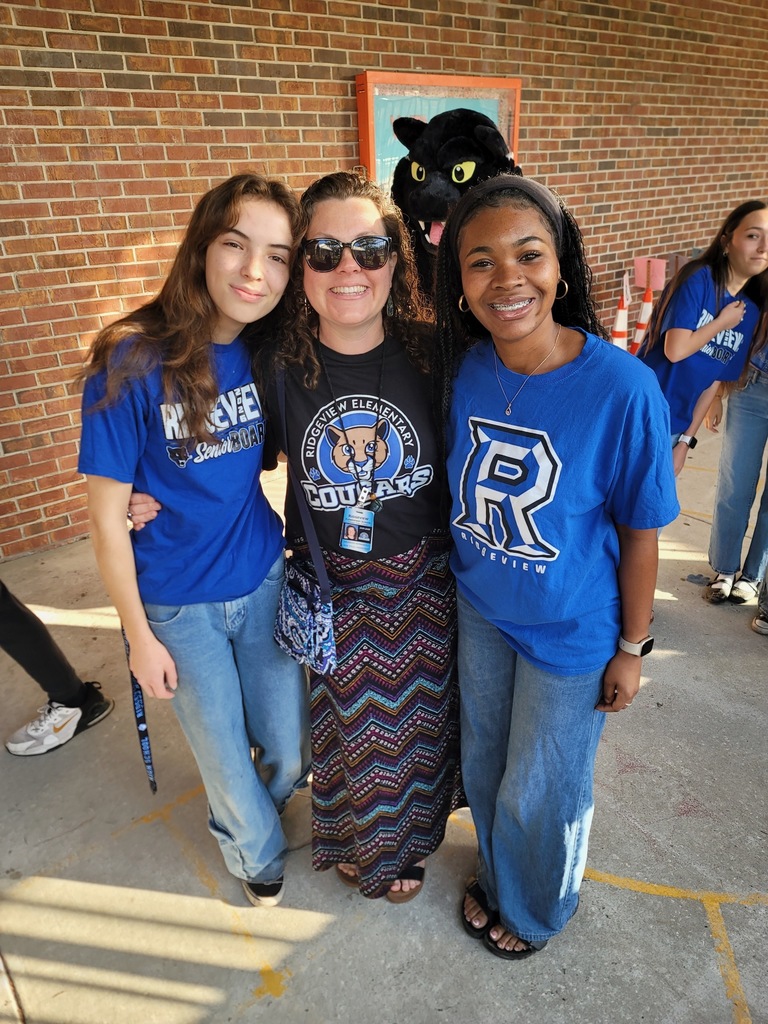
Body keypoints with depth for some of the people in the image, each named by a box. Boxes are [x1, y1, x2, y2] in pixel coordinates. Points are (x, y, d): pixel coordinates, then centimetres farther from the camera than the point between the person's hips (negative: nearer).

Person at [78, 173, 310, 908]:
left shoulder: (271, 352, -8)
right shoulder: (133, 364, -20)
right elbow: (107, 515, -13)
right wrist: (139, 636, -8)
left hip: (265, 583, 4)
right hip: (179, 606, -3)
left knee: (289, 756, 18)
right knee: (229, 765, 17)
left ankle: (242, 815, 56)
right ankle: (256, 847, 53)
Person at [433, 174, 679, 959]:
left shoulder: (623, 388, -25)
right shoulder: (461, 369, -12)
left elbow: (639, 533, -14)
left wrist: (632, 648, -5)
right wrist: (451, 582, 9)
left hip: (569, 634, -4)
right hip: (478, 611, 4)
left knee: (539, 792, 18)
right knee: (484, 765, 25)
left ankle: (536, 911, 53)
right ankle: (495, 879, 58)